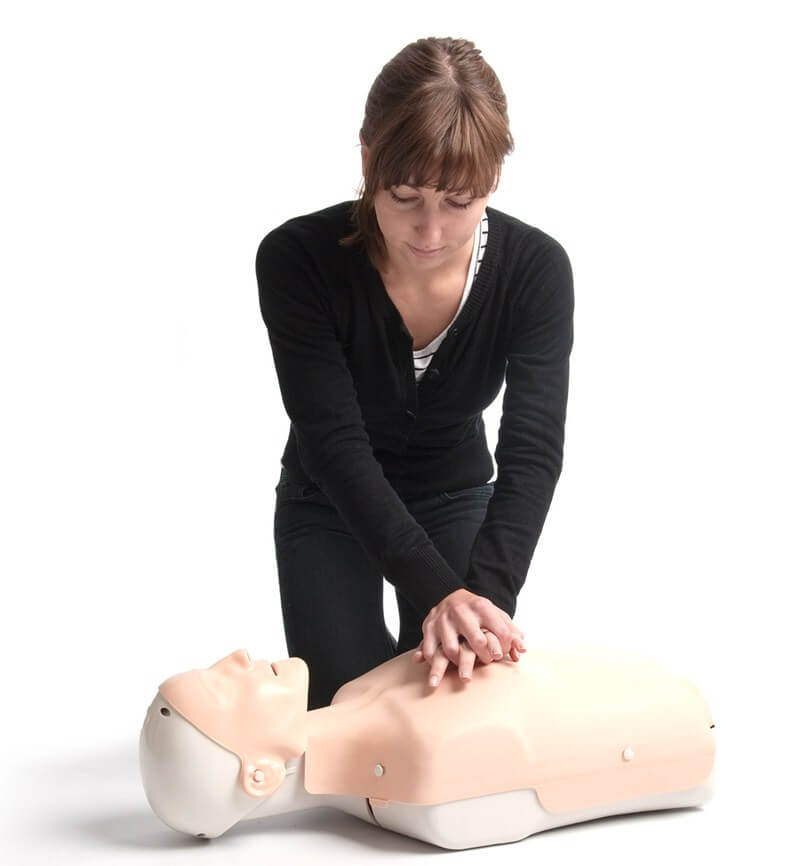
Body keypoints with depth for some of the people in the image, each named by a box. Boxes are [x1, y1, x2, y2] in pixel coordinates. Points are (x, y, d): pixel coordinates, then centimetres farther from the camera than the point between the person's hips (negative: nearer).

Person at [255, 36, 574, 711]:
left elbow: (533, 448, -31)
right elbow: (335, 441, -33)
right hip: (331, 506, -1)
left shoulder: (536, 269, -25)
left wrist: (487, 593, -47)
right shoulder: (297, 260, -31)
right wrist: (436, 590, -45)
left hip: (458, 500, 2)